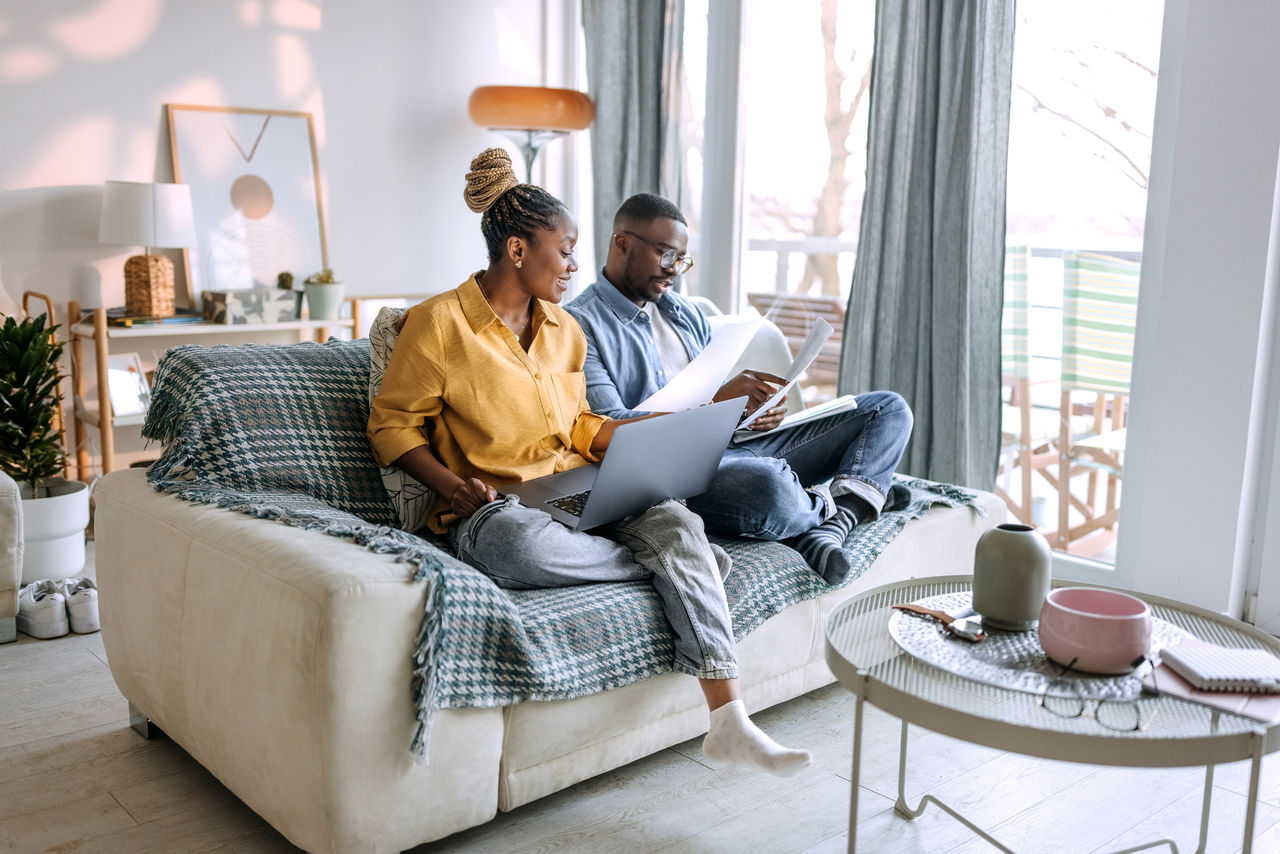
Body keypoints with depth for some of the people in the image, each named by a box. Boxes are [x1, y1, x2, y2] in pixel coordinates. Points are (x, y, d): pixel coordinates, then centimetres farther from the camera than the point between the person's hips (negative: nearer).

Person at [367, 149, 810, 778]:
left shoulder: (564, 330, 18)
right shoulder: (438, 324, -2)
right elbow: (393, 425, 1)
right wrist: (451, 483, -16)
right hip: (494, 508, -5)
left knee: (675, 519, -26)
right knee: (526, 546, -42)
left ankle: (727, 723, -29)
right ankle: (681, 563, -14)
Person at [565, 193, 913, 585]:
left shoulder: (684, 311, 22)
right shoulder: (580, 324, -3)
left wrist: (761, 409, -3)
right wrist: (718, 399, -21)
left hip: (736, 444, 8)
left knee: (888, 409, 3)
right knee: (769, 488, -42)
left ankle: (825, 528, -22)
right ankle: (826, 505, -5)